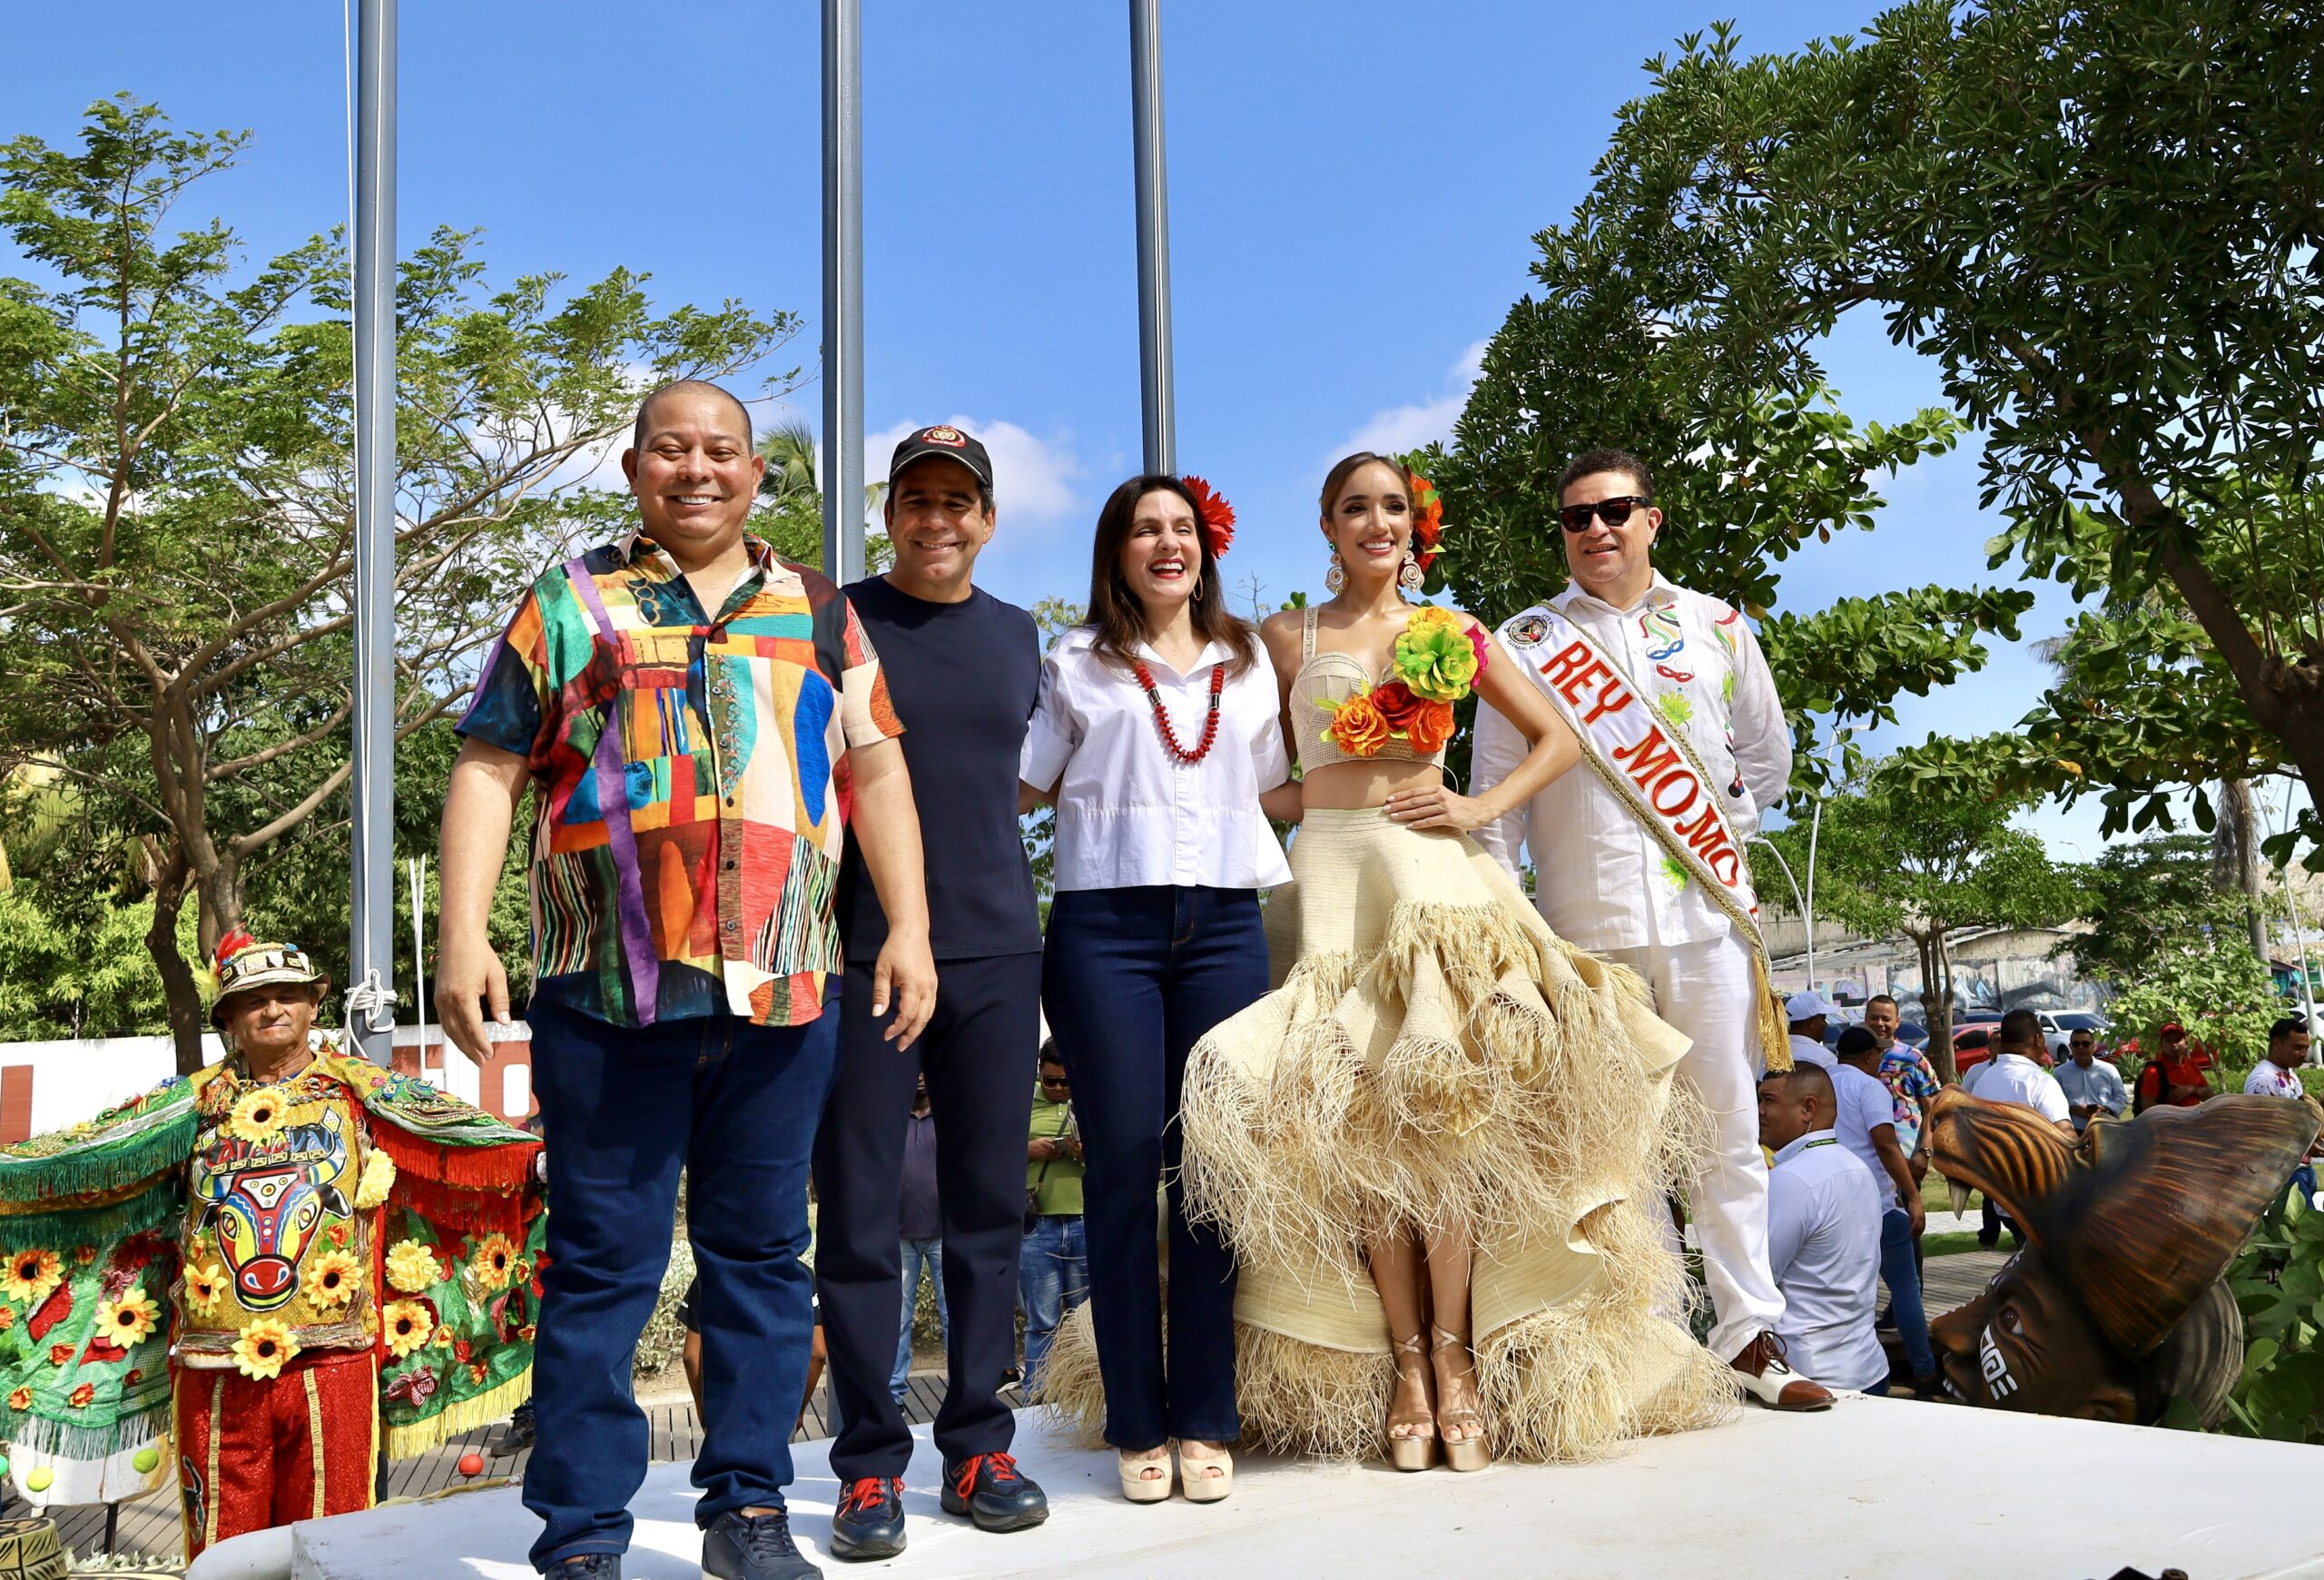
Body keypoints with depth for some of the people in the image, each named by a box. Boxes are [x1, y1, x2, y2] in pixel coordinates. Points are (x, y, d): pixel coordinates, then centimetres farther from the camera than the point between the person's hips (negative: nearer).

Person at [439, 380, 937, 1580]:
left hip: (781, 991, 3)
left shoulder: (819, 613, 16)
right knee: (602, 1265, 3)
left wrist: (909, 929, 3)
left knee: (761, 1255, 9)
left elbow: (875, 771, 13)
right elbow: (490, 769, 5)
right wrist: (462, 936, -6)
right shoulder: (570, 604, 9)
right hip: (611, 990, -2)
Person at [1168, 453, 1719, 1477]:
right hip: (1329, 872, 0)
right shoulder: (1288, 637, 12)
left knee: (1443, 1099, -15)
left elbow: (1560, 736, 16)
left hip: (1434, 872, 0)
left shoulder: (1450, 634, 15)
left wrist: (1485, 806, 3)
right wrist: (1311, 806, -2)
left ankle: (1456, 1354, -9)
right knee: (1364, 1112, -10)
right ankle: (1405, 1361, -5)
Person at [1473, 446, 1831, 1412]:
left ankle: (1749, 1335, 11)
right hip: (1587, 923, -1)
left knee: (1728, 1124, 3)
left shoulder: (1716, 627, 12)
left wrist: (1728, 824, 9)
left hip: (1708, 911, 1)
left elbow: (1770, 751, 23)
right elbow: (1495, 792, 4)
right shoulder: (1527, 643, 6)